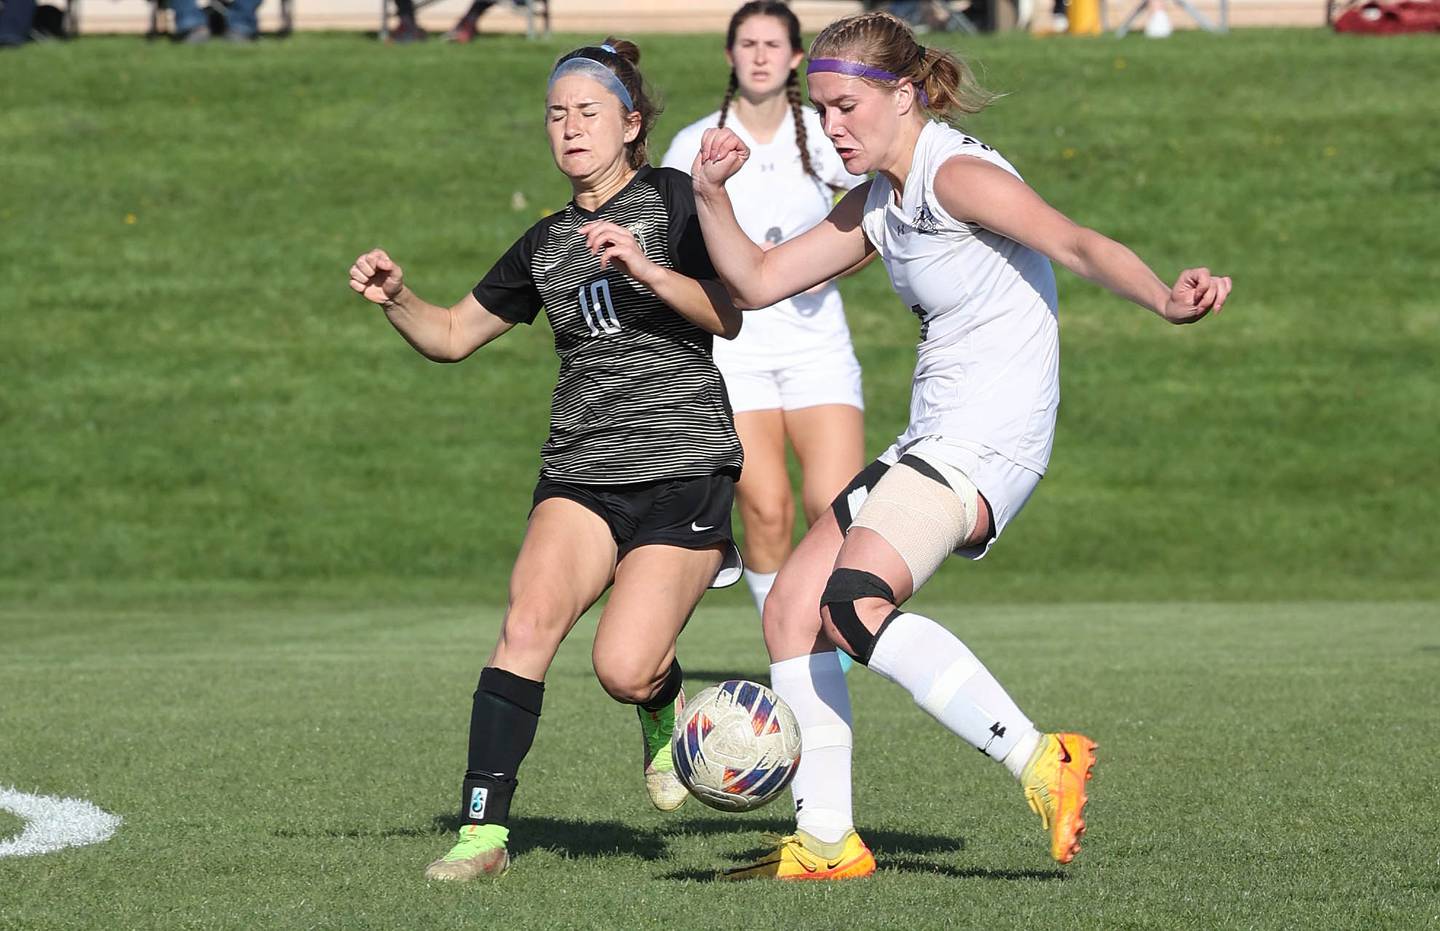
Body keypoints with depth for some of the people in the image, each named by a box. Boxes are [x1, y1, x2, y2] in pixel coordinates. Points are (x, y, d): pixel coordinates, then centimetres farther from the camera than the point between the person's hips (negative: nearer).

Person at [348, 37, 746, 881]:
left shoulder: (671, 198, 0)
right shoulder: (547, 243, 16)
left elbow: (731, 315, -10)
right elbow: (454, 335, 22)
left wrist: (647, 271, -25)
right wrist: (395, 297, 2)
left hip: (685, 469, -4)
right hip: (582, 471, 4)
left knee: (624, 669, -17)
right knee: (529, 621, -21)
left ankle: (669, 706, 21)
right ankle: (485, 829, -20)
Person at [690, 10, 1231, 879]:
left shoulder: (957, 174, -13)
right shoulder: (880, 205, 15)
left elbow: (1078, 243, -26)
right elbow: (758, 280, 19)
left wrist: (1168, 300, -44)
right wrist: (711, 194, 2)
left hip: (988, 440, -10)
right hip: (932, 442, 10)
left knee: (854, 603, -26)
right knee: (791, 607, 8)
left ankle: (1040, 763, -28)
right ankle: (826, 840, 12)